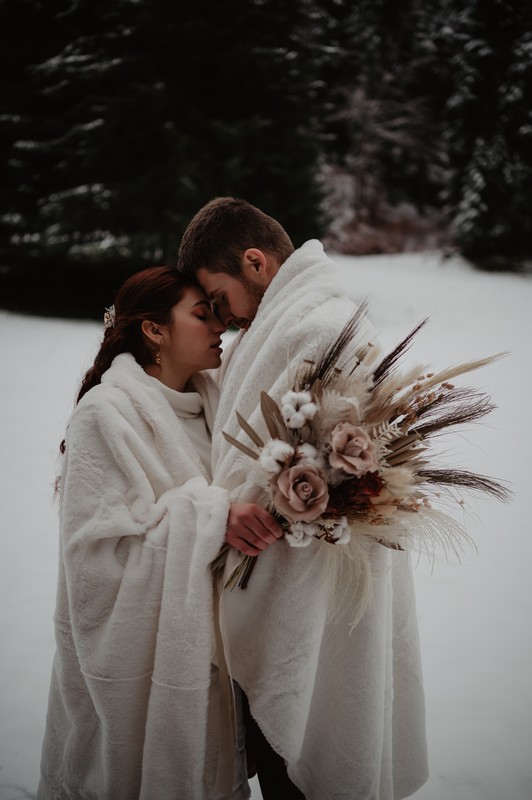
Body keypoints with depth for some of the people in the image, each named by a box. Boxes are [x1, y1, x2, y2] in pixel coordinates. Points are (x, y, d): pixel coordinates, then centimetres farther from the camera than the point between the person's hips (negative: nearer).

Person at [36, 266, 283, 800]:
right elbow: (102, 538, -22)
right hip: (136, 646, -6)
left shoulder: (208, 397, 4)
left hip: (202, 630, 6)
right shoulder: (107, 411, -17)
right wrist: (213, 515, -28)